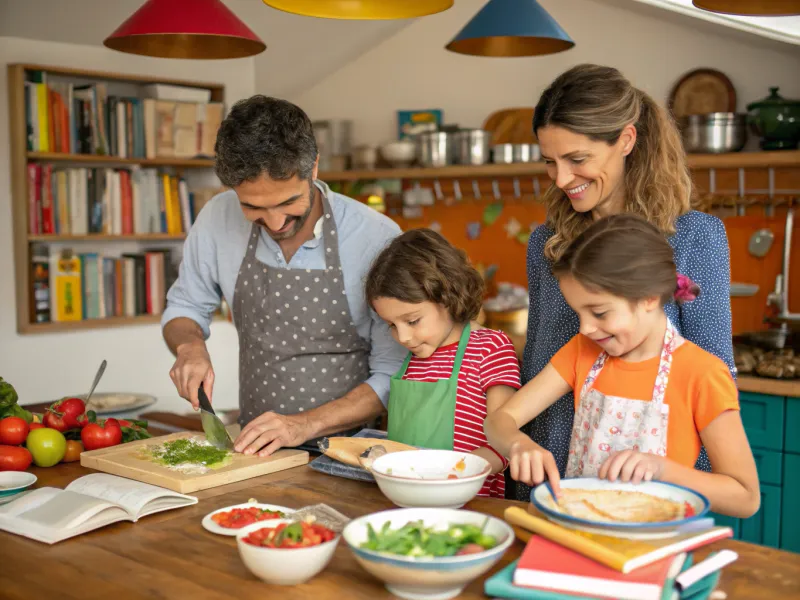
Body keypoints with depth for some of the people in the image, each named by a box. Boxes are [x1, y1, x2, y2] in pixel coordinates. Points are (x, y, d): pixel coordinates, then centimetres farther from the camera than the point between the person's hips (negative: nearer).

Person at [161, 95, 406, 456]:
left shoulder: (378, 239, -15)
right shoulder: (218, 219, -3)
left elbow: (393, 375, -9)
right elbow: (184, 309, 14)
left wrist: (306, 424, -20)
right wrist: (190, 347, -7)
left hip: (343, 450, -3)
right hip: (254, 447, 3)